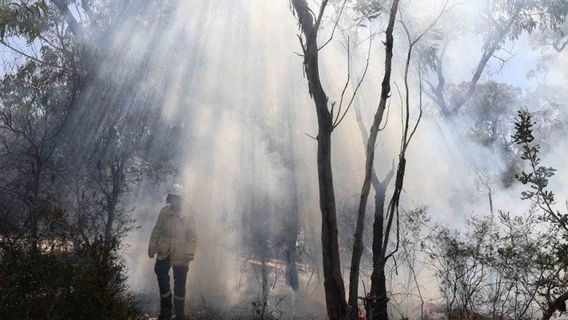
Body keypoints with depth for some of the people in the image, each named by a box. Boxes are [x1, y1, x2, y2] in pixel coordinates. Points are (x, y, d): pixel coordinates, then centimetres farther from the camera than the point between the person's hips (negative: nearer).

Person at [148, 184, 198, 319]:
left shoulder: (188, 216, -8)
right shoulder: (164, 212, -1)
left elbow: (192, 237, -7)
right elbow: (156, 231, 8)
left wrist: (190, 253, -17)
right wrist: (152, 247, 6)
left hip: (180, 255, -2)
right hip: (164, 251, 2)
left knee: (179, 283, 7)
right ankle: (165, 309, 6)